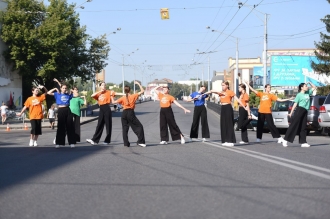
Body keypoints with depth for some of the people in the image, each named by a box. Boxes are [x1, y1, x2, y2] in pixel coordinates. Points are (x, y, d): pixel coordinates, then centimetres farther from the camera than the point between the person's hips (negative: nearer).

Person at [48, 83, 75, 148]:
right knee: (60, 127, -1)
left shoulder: (68, 95, 11)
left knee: (70, 126, 2)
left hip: (67, 110, 3)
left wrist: (71, 91, 12)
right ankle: (58, 143, 1)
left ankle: (71, 142, 6)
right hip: (61, 110, -3)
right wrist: (55, 89, -1)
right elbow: (48, 93, -3)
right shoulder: (57, 94, 4)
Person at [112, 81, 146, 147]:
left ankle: (126, 143, 8)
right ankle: (140, 142, -7)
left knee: (125, 129, 10)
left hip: (124, 113, 3)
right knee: (139, 127, 4)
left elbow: (113, 102, 3)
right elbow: (142, 91, -1)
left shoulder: (123, 98, 1)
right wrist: (138, 84, 6)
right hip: (131, 113, -3)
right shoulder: (133, 96, -4)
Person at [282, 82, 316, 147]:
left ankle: (303, 142, 7)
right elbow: (295, 104, -6)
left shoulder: (308, 93, 16)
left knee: (303, 127, 7)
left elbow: (314, 87, 27)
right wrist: (291, 112, -9)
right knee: (294, 125, -9)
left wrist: (309, 83, 12)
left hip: (305, 111, 7)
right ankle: (285, 140, -9)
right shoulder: (299, 95, -3)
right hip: (299, 110, -7)